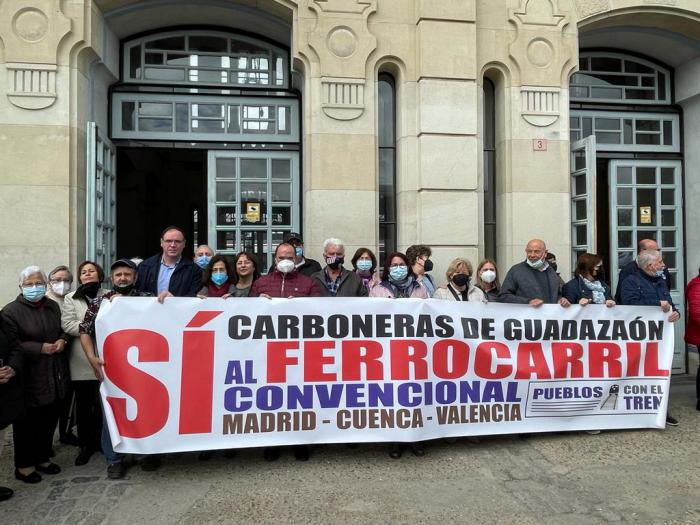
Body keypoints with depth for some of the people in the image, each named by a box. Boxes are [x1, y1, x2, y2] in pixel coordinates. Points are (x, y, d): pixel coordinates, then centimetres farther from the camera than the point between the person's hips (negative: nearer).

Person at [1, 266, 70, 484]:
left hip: (54, 376, 6)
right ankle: (24, 465, 22)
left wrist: (63, 340, -3)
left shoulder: (53, 306, 9)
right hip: (29, 379, -5)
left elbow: (63, 329, 19)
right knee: (27, 423, 6)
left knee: (49, 420, 14)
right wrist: (40, 348, -20)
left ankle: (43, 458, 31)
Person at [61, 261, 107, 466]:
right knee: (83, 403, 9)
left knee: (103, 402, 3)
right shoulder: (71, 298, 7)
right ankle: (86, 444, 20)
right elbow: (67, 325, -6)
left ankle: (100, 441, 20)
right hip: (81, 360, 1)